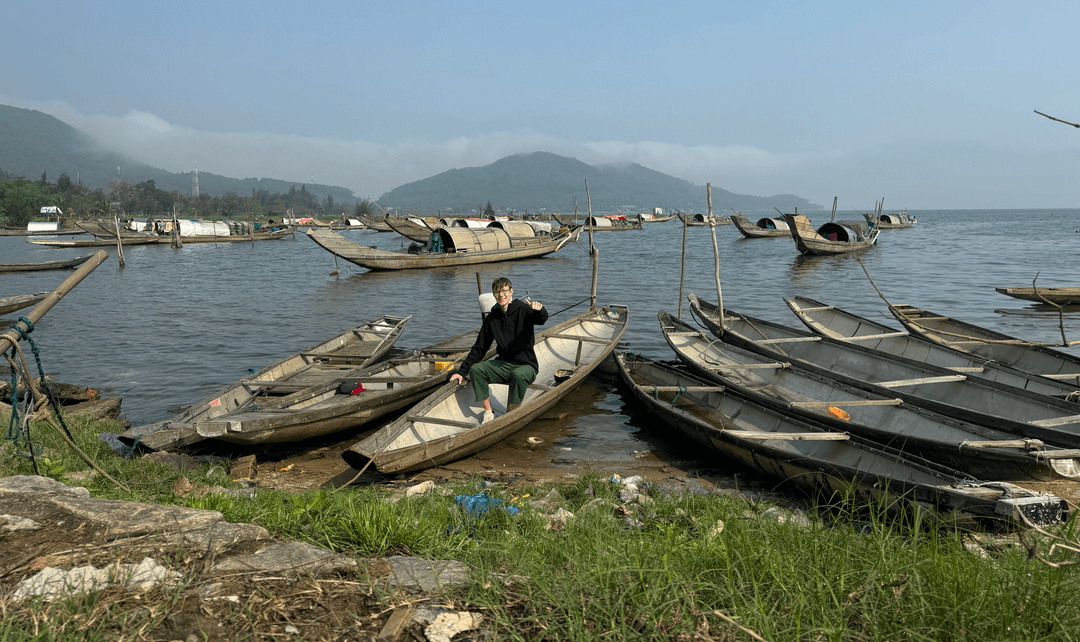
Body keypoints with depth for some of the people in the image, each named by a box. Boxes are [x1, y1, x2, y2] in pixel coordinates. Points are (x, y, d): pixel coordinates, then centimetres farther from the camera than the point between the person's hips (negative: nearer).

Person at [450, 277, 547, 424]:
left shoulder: (523, 310, -6)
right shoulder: (492, 317, 7)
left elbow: (542, 319, -29)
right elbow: (479, 348, 11)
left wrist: (539, 310, -54)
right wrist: (462, 371, 4)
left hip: (526, 365, -4)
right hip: (503, 364, 4)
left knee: (518, 375, -38)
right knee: (476, 369, -21)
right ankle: (488, 412, -9)